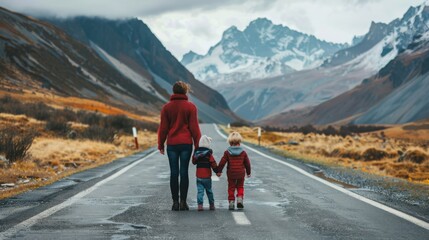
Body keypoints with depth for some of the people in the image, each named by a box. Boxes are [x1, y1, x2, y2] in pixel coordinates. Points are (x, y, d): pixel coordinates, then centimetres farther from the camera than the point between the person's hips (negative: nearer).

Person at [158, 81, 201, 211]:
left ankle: (175, 202, 3)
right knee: (184, 172, 1)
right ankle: (183, 202, 0)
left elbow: (163, 128, 4)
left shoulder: (166, 107, 3)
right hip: (186, 143, -1)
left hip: (172, 144, 1)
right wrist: (198, 145, 3)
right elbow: (194, 127, -2)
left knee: (174, 172, 4)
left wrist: (160, 145, 10)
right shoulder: (191, 107, -1)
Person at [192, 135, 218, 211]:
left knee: (200, 191, -1)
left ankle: (200, 205, -15)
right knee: (209, 191, 12)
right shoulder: (209, 154, -10)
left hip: (199, 176, 2)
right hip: (207, 177, -2)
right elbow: (213, 164, -9)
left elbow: (193, 162, 14)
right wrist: (217, 171, 2)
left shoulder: (196, 153, 2)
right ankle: (212, 205, 20)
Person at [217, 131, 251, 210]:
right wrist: (248, 172, 19)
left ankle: (231, 202, 4)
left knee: (231, 188, 8)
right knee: (240, 187, 16)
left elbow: (222, 162, -5)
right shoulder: (243, 152, -1)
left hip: (231, 174, -1)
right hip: (241, 174, 1)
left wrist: (219, 171, 5)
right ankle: (240, 199, -2)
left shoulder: (227, 152, -5)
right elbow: (247, 163, 6)